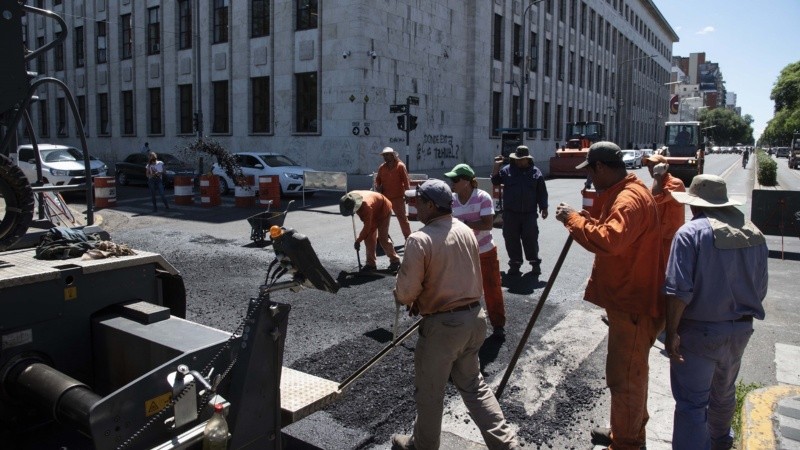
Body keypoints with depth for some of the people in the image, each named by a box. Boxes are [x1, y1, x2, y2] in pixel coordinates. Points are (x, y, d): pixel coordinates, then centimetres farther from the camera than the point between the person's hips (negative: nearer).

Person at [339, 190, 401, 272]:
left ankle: (395, 261, 4)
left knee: (383, 238, -11)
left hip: (383, 210, -8)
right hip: (374, 212, 8)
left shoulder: (366, 206, -42)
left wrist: (358, 240, -28)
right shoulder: (351, 198, -20)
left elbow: (367, 226, -34)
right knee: (369, 238, 1)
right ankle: (371, 263, 7)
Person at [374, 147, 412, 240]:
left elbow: (406, 181, -8)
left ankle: (408, 237, 10)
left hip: (398, 198, -5)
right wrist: (378, 187, -3)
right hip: (384, 198, 5)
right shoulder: (382, 167, 6)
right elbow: (377, 180, 17)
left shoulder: (400, 166, -7)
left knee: (402, 218, 1)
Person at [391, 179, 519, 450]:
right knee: (473, 384, 24)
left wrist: (405, 300, 8)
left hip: (443, 325, -7)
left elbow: (406, 290, -17)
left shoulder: (420, 240, -19)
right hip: (474, 317, 7)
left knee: (429, 392, 15)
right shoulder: (467, 232, 4)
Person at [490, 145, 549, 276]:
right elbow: (495, 181, 6)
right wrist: (496, 166, -4)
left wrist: (544, 208, 1)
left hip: (529, 214, -1)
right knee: (512, 239, 5)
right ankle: (515, 263, 18)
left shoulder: (535, 172, 3)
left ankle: (535, 263, 21)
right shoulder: (507, 170, 5)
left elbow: (542, 192, 5)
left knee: (531, 238, 6)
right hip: (510, 213, 1)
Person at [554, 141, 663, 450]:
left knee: (624, 377, 1)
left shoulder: (630, 198, -23)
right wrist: (589, 220, 4)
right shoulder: (625, 192, 12)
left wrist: (573, 219, -25)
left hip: (633, 303, -11)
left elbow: (608, 241, -37)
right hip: (628, 298, 11)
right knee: (630, 373, 23)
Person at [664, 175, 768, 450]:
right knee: (724, 393, 27)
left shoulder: (691, 232, -18)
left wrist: (672, 332, -17)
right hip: (740, 330, 7)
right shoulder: (755, 234, 2)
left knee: (691, 402, 1)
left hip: (699, 332, -7)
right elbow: (760, 288, 9)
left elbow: (679, 291, -23)